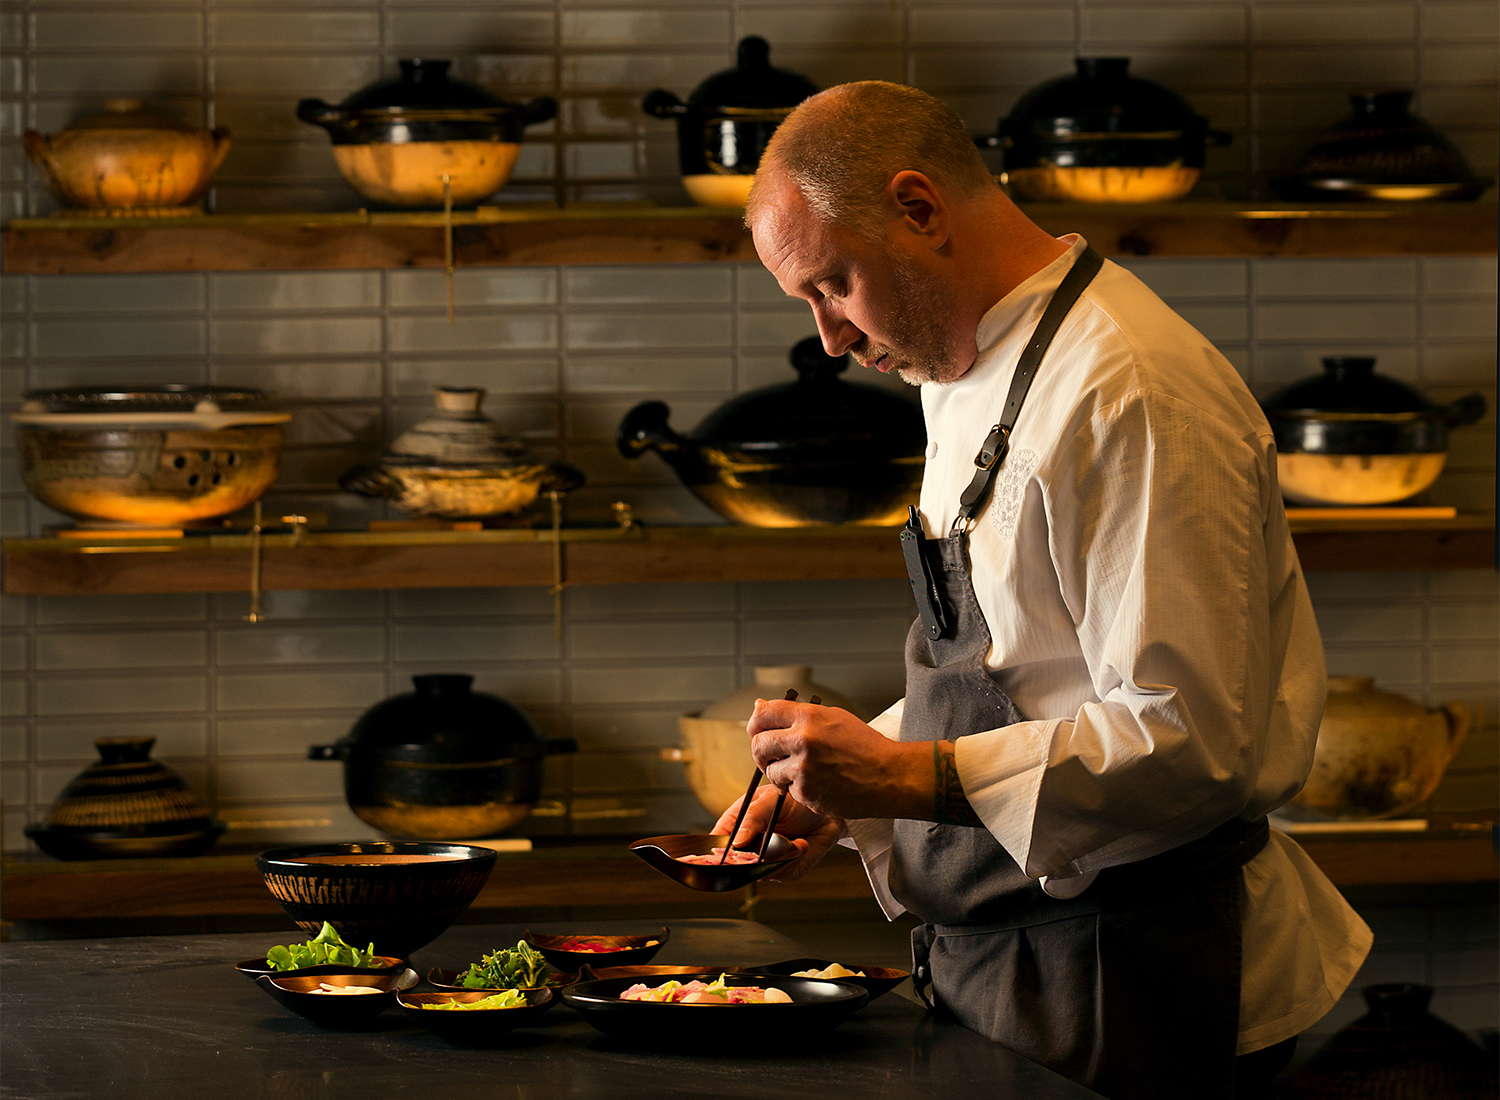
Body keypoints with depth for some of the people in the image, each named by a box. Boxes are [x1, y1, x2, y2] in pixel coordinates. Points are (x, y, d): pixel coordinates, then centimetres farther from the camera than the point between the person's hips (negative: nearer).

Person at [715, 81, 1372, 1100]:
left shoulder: (1132, 394, -20)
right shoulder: (964, 376, 13)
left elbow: (1192, 742, -25)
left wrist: (911, 776, -25)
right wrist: (840, 784, 5)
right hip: (986, 960, 9)